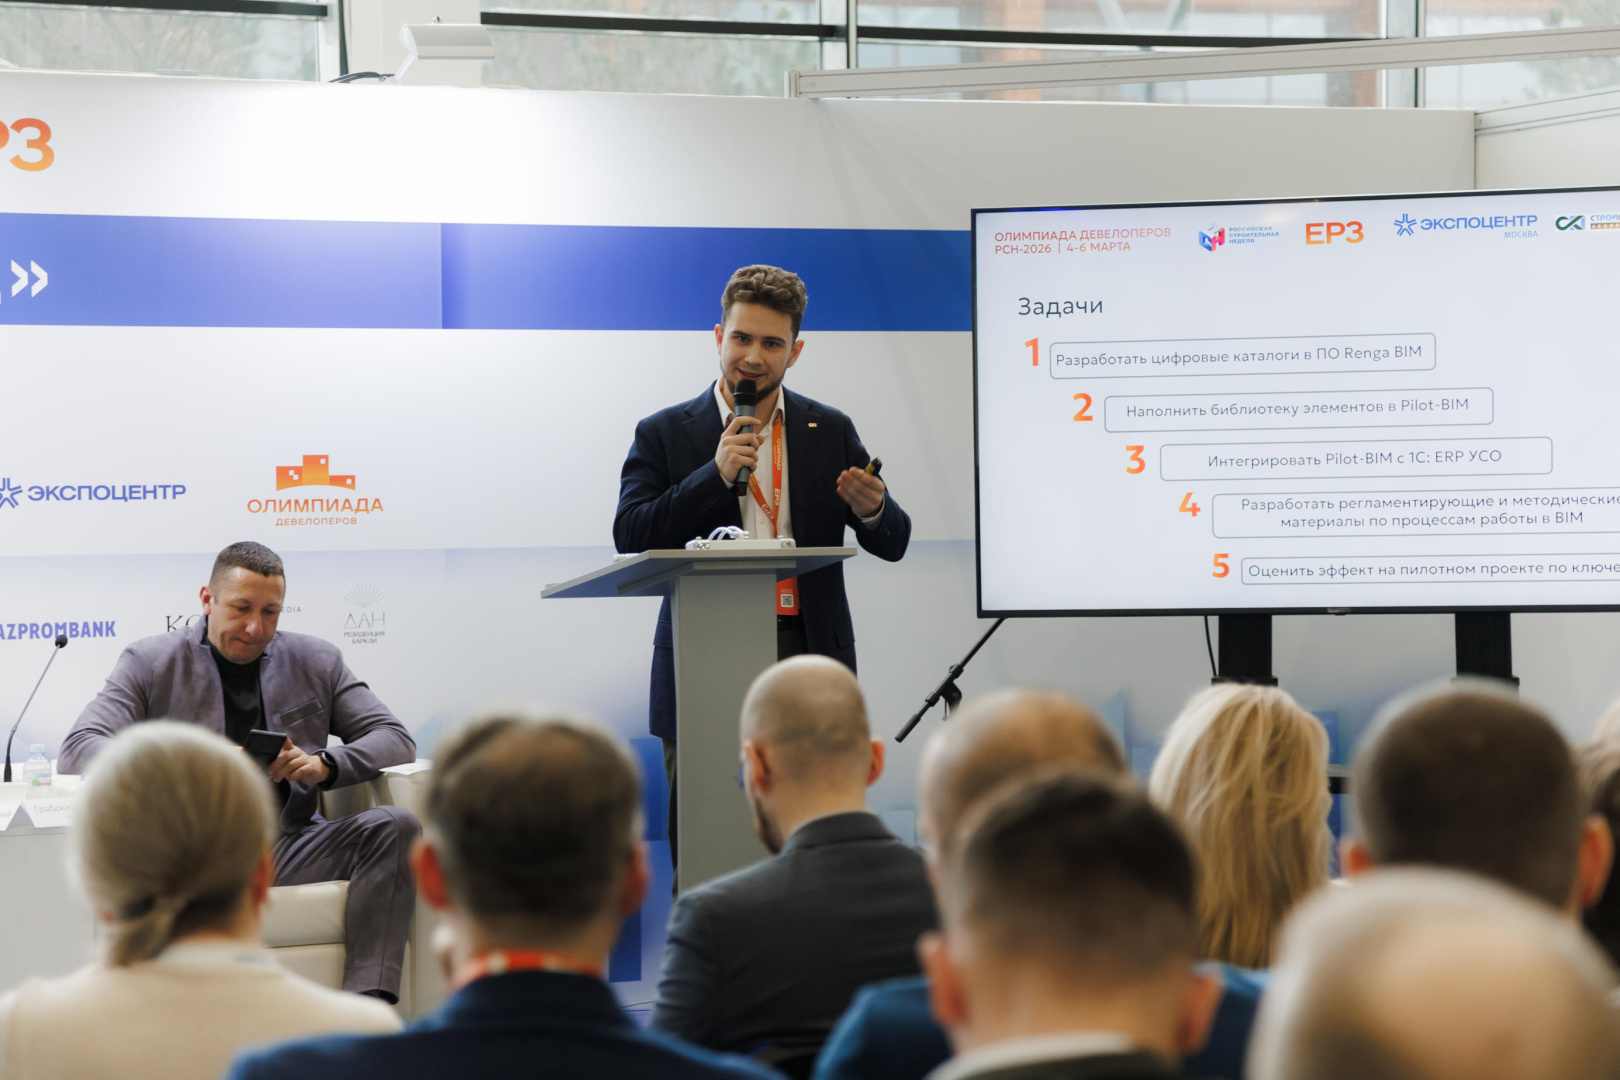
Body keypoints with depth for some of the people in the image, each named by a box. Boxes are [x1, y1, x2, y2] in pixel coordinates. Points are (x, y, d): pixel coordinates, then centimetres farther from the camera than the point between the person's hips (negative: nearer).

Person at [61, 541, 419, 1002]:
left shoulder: (316, 661, 17)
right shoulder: (151, 662, 9)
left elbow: (396, 740, 13)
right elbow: (78, 750, -3)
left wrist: (323, 765, -10)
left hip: (288, 849, 3)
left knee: (394, 825, -23)